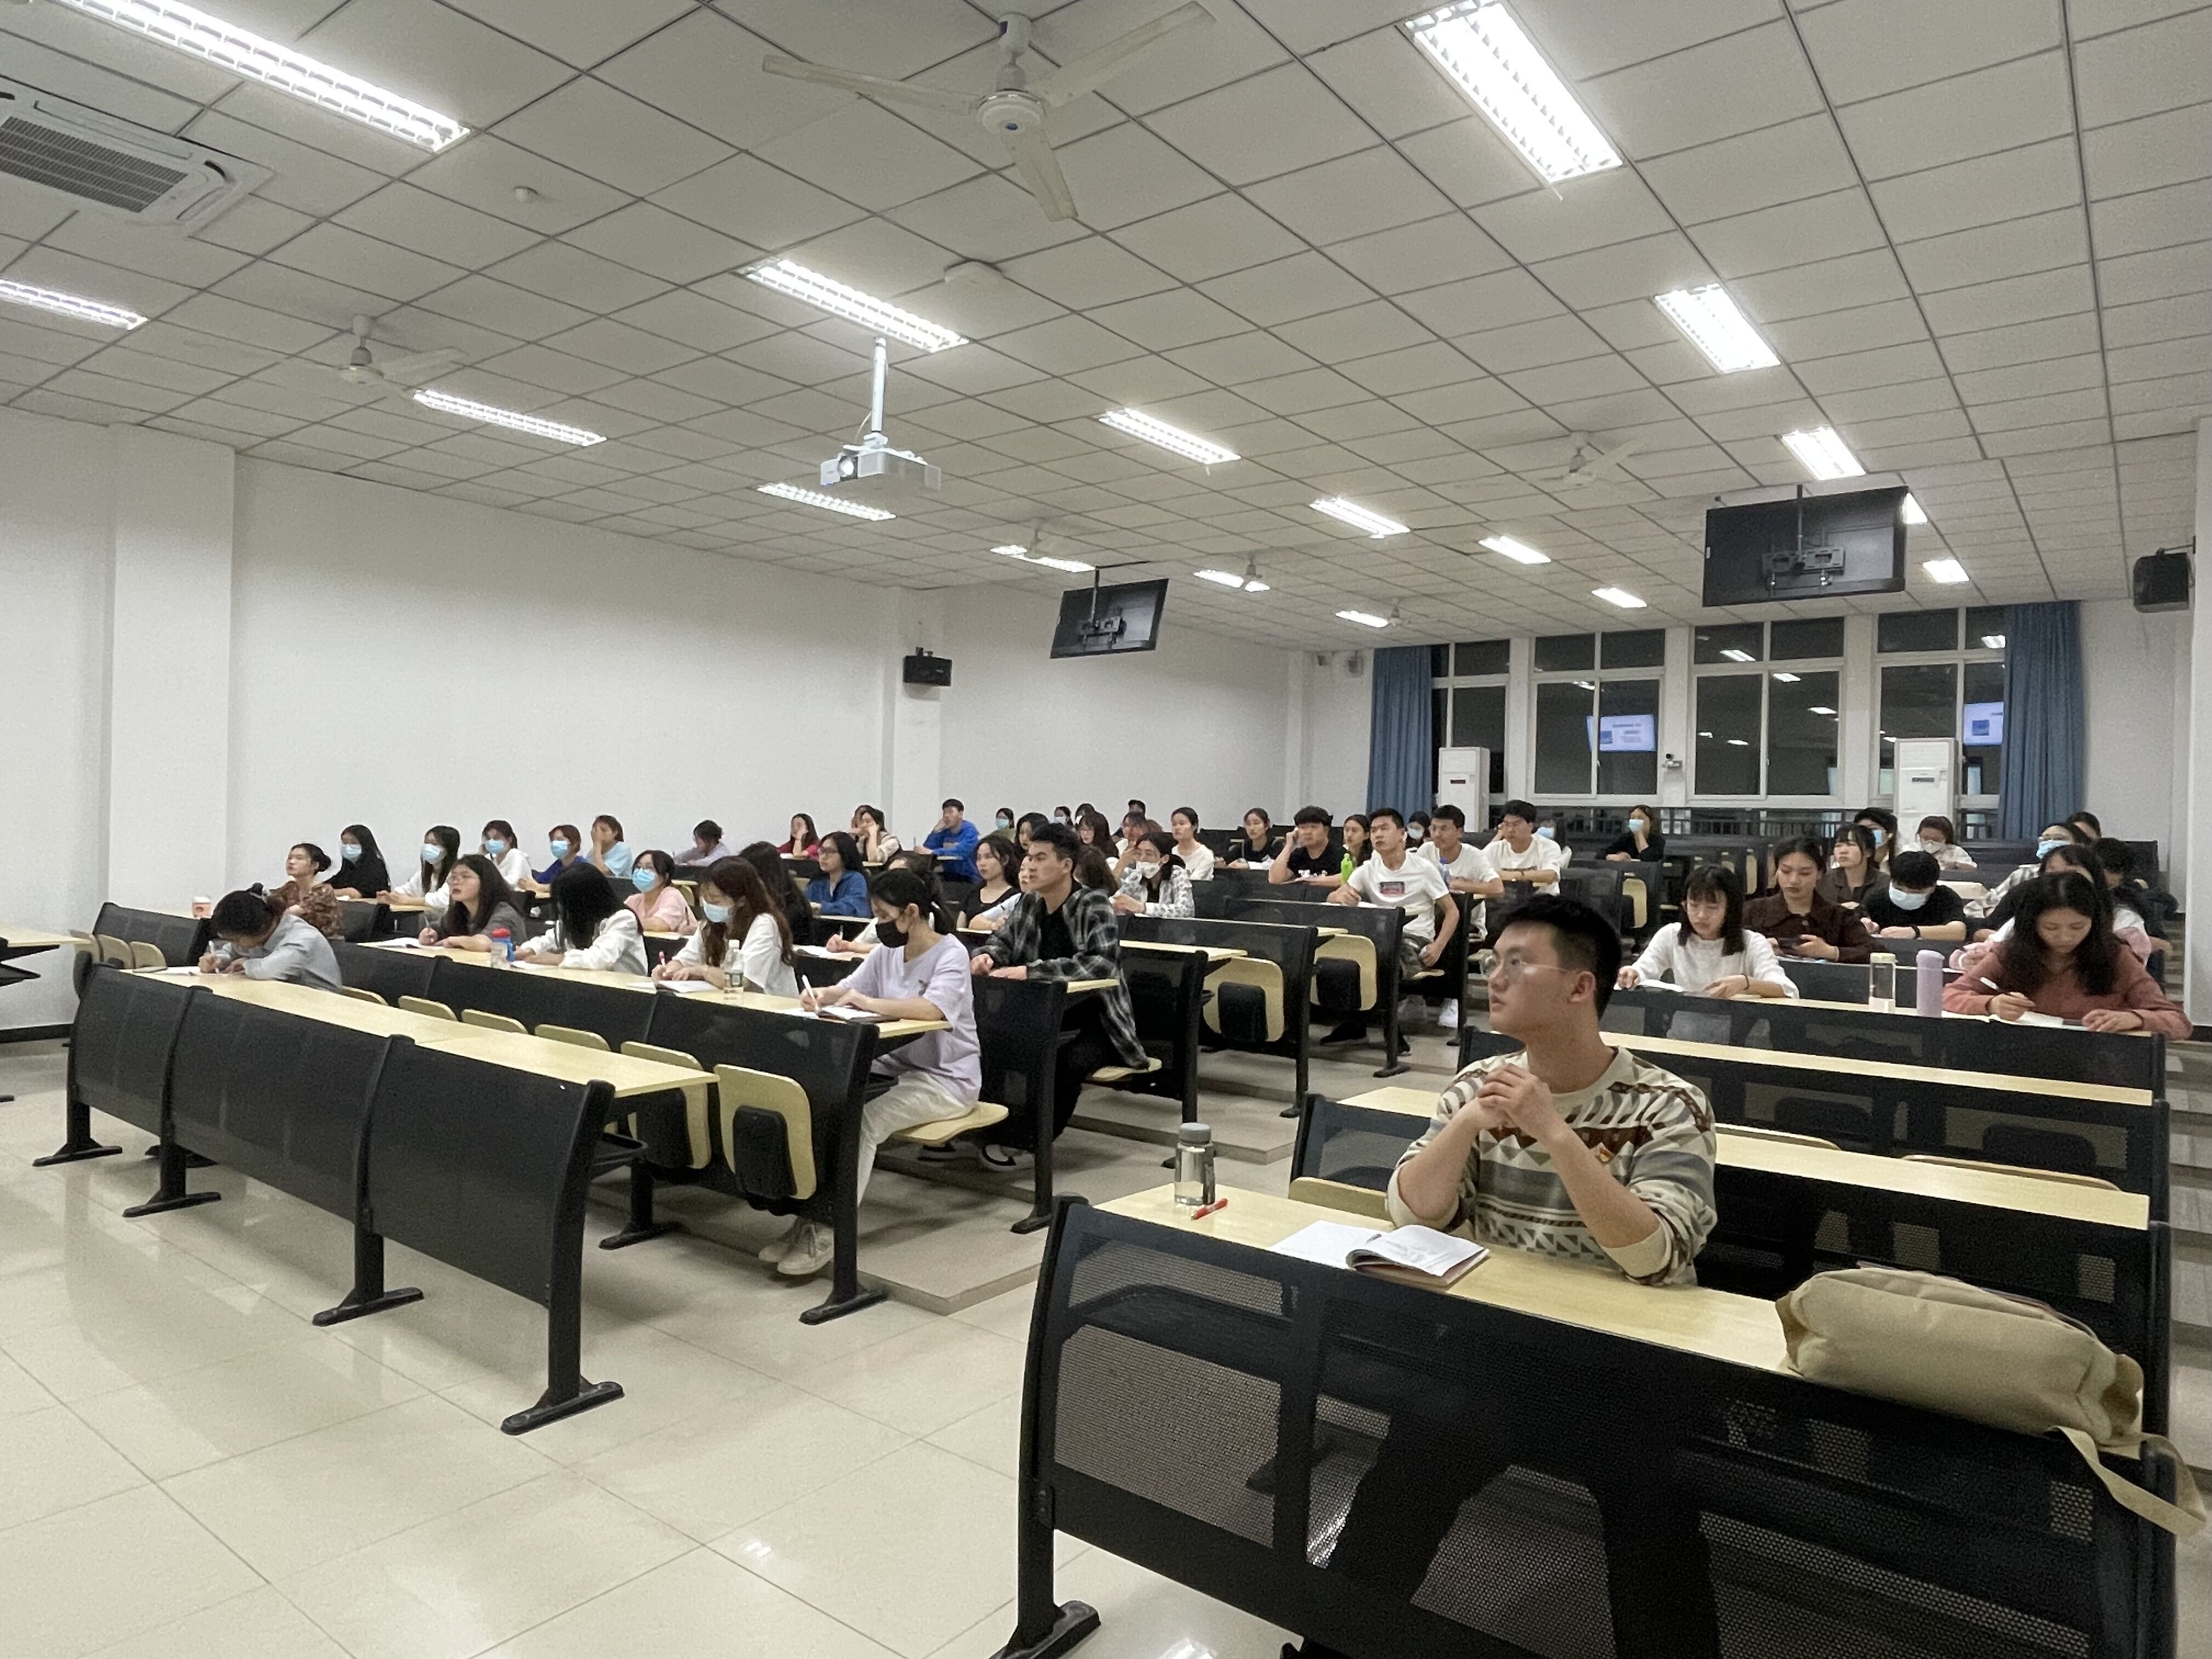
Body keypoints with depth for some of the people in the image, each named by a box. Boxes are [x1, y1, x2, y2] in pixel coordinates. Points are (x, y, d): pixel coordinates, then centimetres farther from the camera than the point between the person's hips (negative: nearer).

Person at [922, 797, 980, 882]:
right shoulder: (944, 831, 11)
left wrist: (933, 852, -30)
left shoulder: (970, 830, -6)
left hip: (969, 878, -5)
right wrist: (937, 830, -5)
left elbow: (962, 851, -24)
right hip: (949, 877, 5)